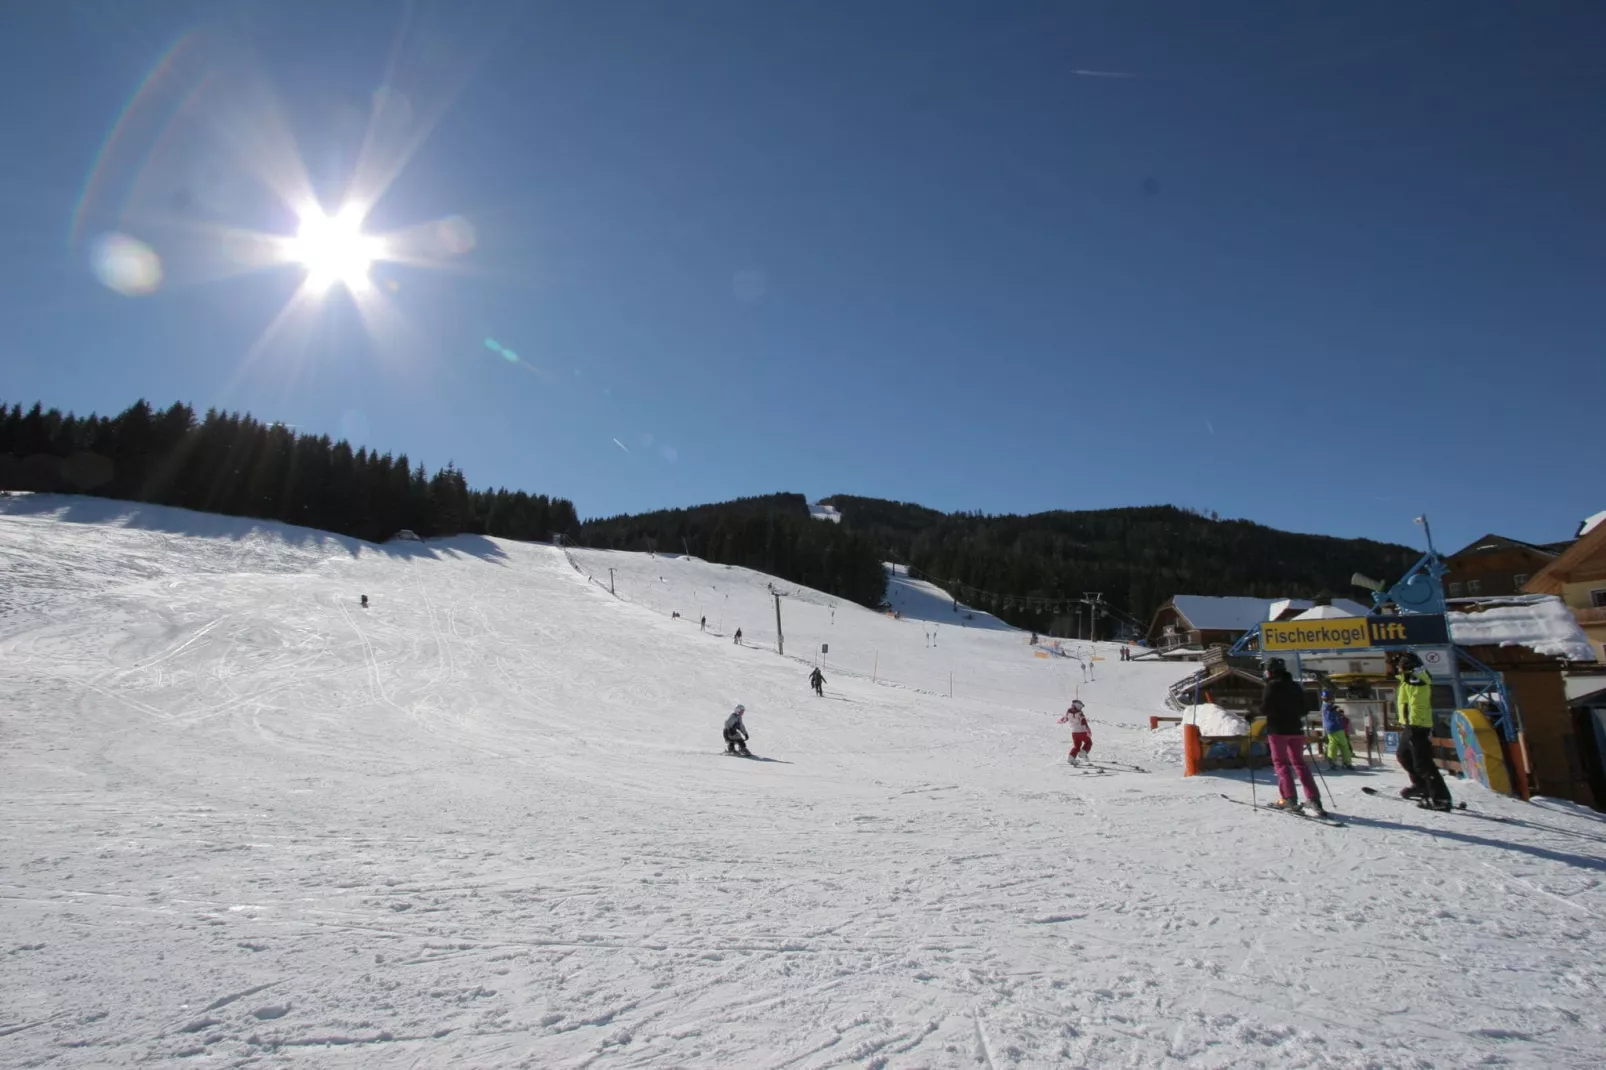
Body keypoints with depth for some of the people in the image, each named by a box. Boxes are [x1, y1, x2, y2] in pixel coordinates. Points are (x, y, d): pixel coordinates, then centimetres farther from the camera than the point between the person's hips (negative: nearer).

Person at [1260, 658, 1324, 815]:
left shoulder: (1273, 685, -10)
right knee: (1299, 762, 11)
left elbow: (1265, 709, -15)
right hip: (1295, 729, 6)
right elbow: (1303, 709, 15)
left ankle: (1289, 799, -6)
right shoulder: (1295, 686, 11)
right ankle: (1313, 798, 3)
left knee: (1281, 762, 1)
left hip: (1278, 729, -6)